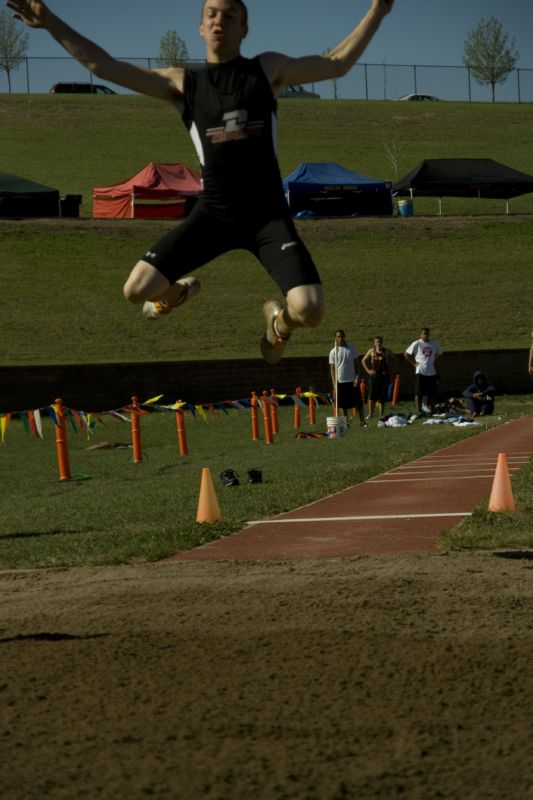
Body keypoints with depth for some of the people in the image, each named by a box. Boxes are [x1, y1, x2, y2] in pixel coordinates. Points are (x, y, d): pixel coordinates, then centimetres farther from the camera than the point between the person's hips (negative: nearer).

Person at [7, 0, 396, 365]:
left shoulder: (268, 69, 6)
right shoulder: (183, 83, 6)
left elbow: (337, 63, 10)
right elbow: (103, 64, 4)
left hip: (268, 214, -1)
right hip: (214, 211, 1)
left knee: (310, 311, -21)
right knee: (137, 289, -12)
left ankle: (278, 319, 21)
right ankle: (181, 290, 28)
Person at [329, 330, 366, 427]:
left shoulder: (352, 349, 3)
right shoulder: (333, 352, 3)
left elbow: (357, 363, 4)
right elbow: (332, 368, 4)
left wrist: (357, 377, -6)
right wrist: (334, 383, -2)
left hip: (352, 380, 0)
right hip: (340, 381, 0)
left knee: (358, 402, -1)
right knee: (343, 404, 4)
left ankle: (362, 422, 3)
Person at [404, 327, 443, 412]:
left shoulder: (434, 343, 7)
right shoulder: (417, 344, -4)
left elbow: (439, 354, 24)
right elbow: (406, 354, -2)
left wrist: (434, 362, 9)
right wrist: (413, 363, -6)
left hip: (432, 372, 4)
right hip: (420, 372, -4)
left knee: (432, 393, 5)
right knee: (419, 393, -4)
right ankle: (419, 411, -1)